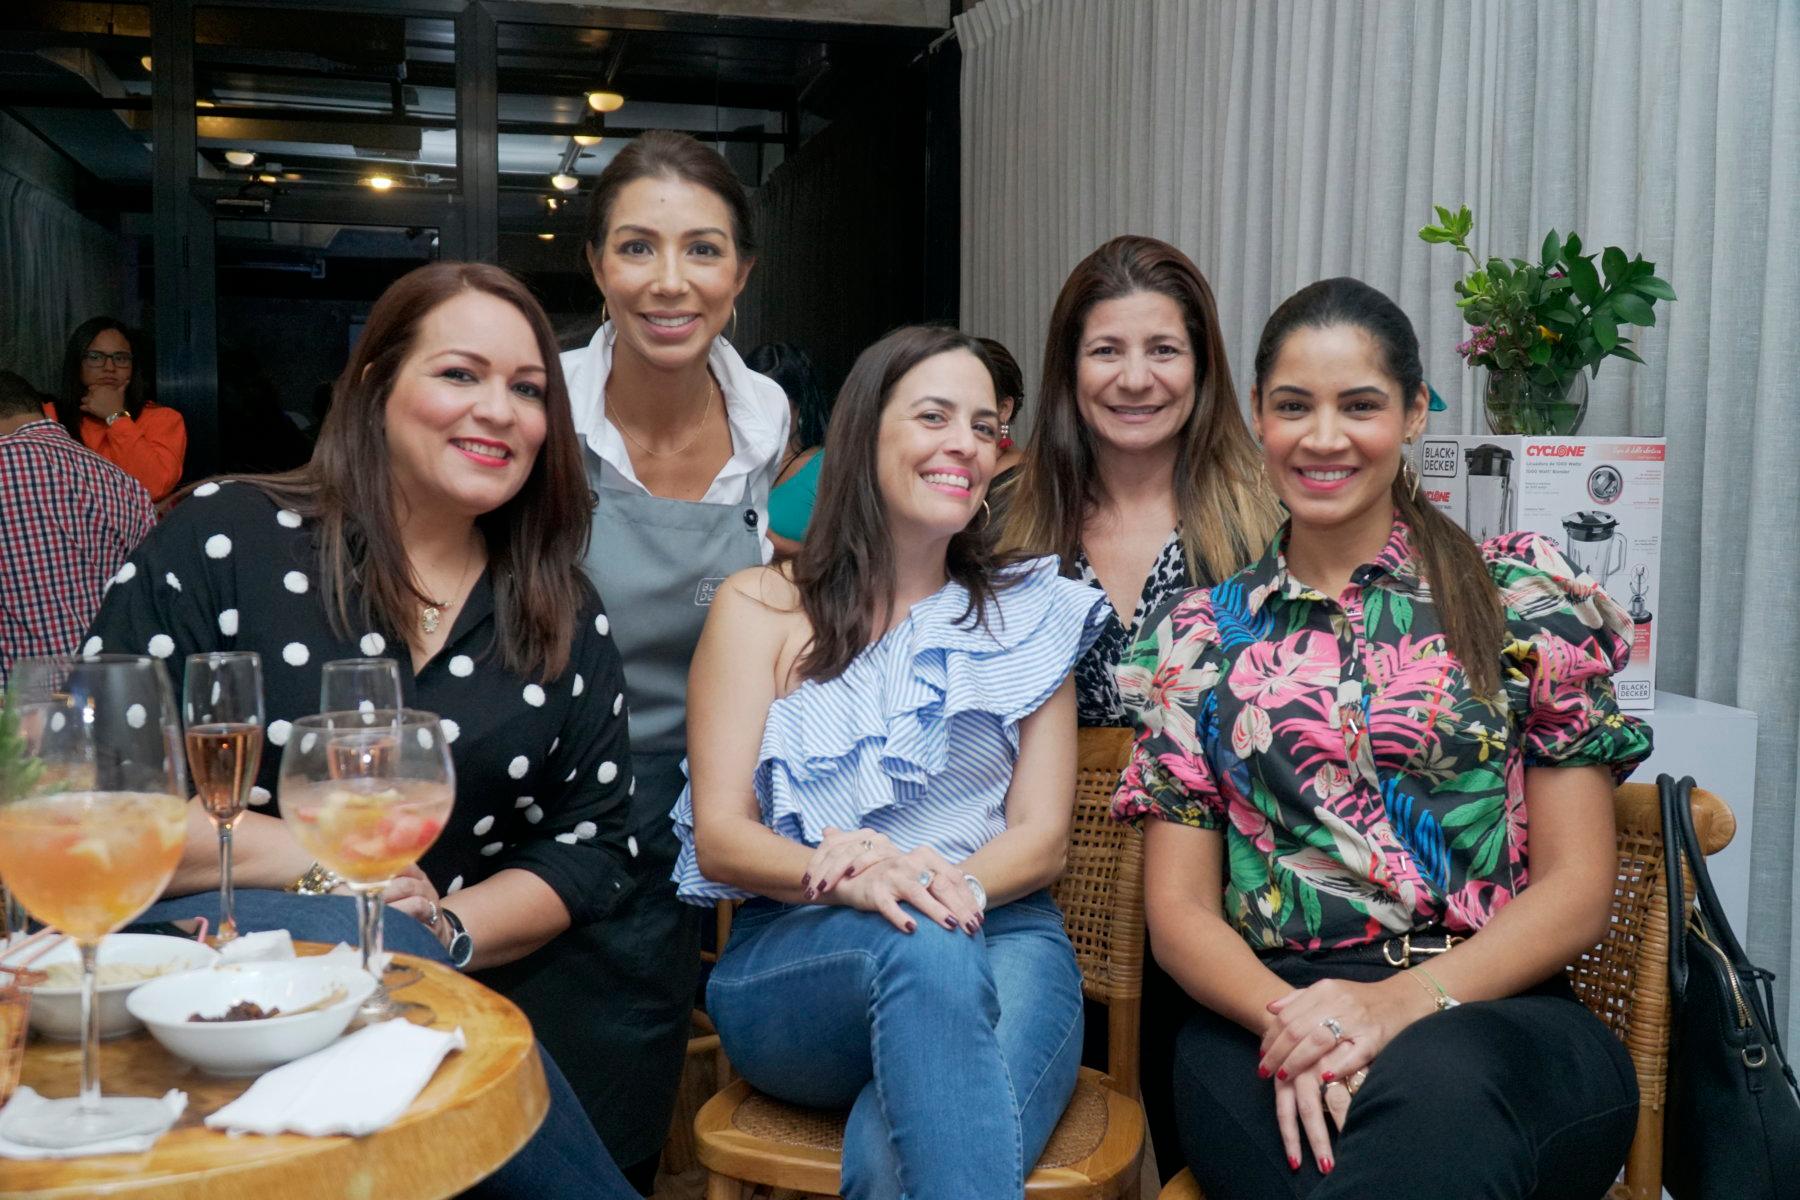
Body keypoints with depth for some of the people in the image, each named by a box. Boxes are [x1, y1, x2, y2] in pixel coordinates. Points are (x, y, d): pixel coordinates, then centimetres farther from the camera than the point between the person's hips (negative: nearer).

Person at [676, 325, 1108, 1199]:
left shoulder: (1028, 616, 14)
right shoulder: (760, 606, 8)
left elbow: (1042, 834, 6)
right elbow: (718, 836, 0)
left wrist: (957, 884, -17)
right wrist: (840, 874, -22)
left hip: (1000, 937, 0)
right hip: (797, 956, 1)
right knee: (922, 947, -37)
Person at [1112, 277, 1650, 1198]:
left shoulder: (1523, 596, 7)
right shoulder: (1201, 634, 12)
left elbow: (1575, 890, 3)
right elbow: (1179, 906, 7)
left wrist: (1402, 1002, -14)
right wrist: (1287, 1015, -14)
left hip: (1496, 1010, 0)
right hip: (1261, 1012, 0)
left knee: (1435, 1087, -37)